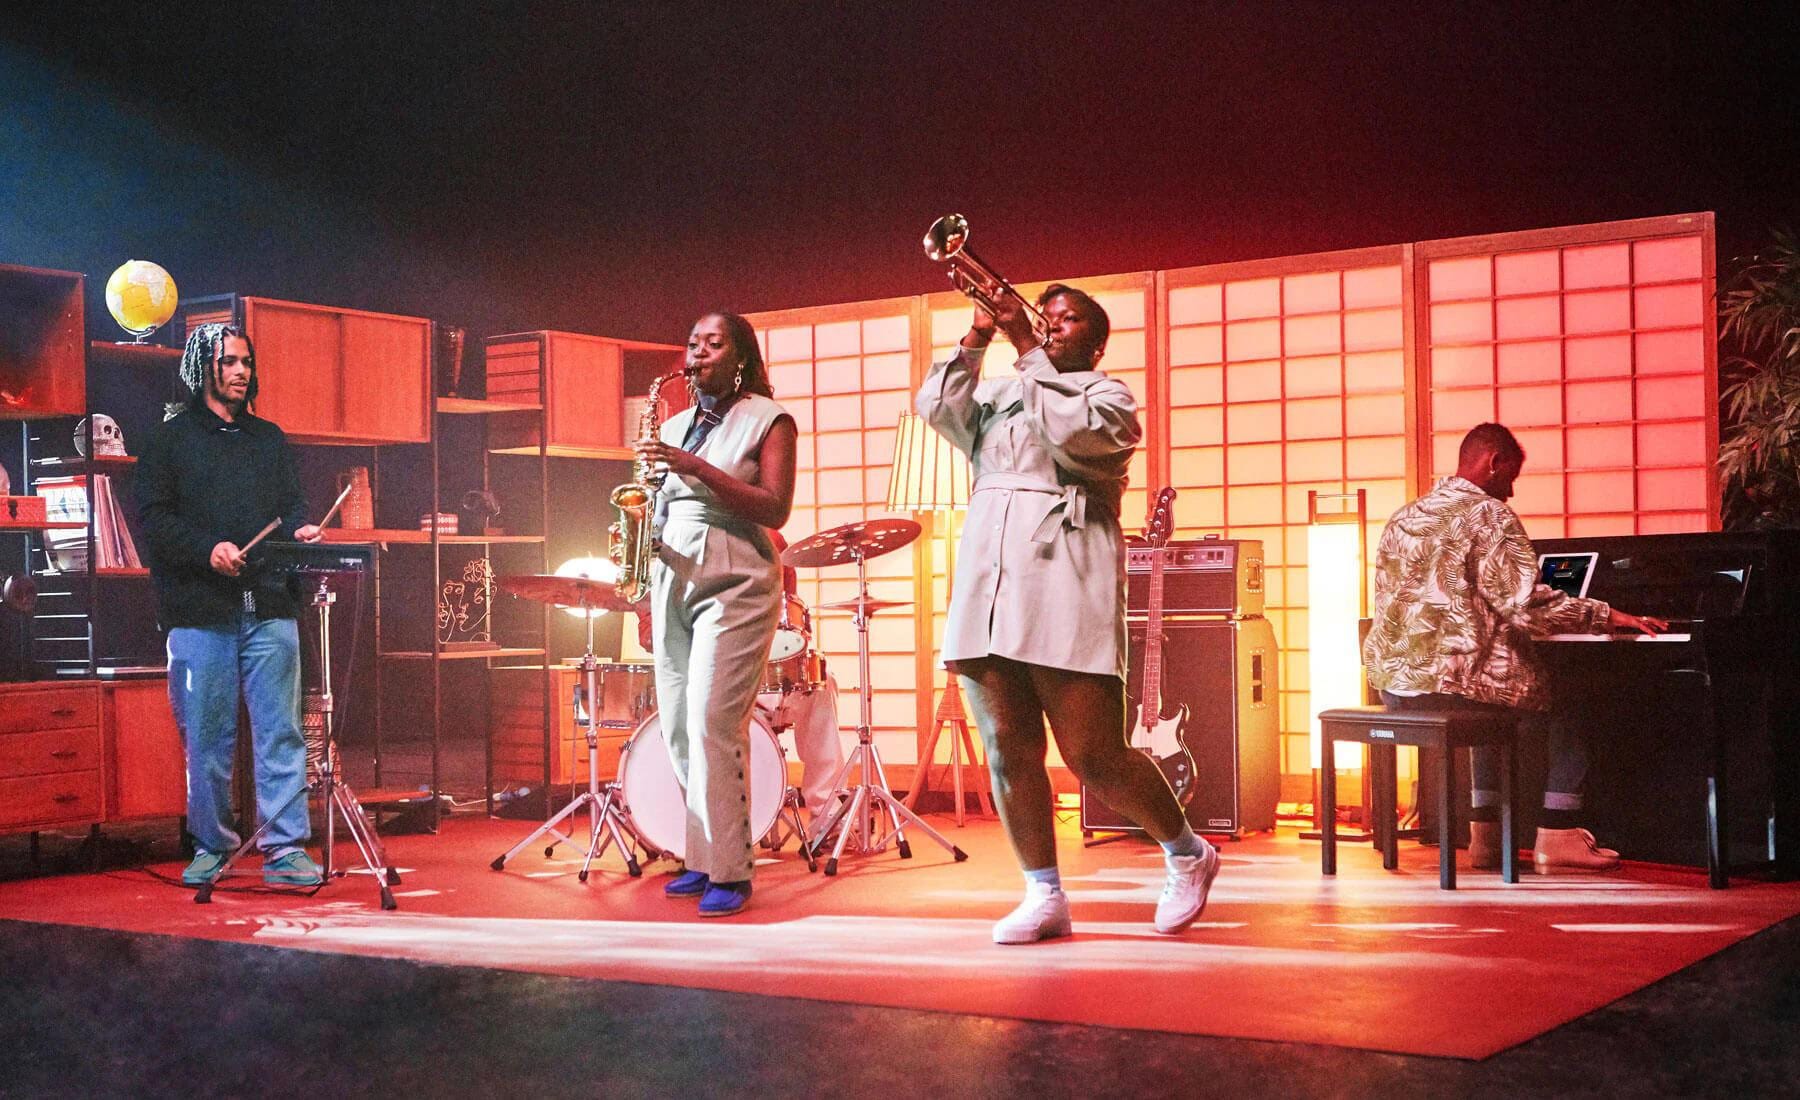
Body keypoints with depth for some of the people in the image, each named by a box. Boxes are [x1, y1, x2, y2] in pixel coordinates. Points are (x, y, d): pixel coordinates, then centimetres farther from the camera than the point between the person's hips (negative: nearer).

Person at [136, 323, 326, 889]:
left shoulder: (269, 439, 20)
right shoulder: (170, 440, 8)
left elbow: (291, 502, 17)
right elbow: (155, 518, -1)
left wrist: (298, 530, -6)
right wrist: (209, 549, -15)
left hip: (269, 607, 2)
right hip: (200, 611, -2)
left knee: (280, 729, -4)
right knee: (207, 736, 2)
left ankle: (285, 847, -4)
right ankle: (212, 845, 15)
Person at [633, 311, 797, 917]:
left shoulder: (768, 418, 0)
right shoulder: (674, 426, 18)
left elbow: (775, 509, -11)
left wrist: (697, 469, -19)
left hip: (734, 585, -7)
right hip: (671, 582, 7)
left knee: (712, 726, -14)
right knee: (677, 730, 5)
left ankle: (730, 871, -8)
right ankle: (704, 859, 15)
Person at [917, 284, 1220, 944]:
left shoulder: (1109, 395, 10)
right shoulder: (998, 395, 25)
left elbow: (1071, 431, -11)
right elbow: (938, 408, 7)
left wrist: (1026, 351, -7)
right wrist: (977, 339, 0)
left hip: (1062, 588, -5)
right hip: (985, 586, 5)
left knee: (1093, 754, -7)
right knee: (1008, 751, 1)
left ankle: (1188, 855, 14)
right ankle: (1044, 896, 9)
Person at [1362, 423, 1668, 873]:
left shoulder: (1403, 519, 15)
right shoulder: (1488, 515, -8)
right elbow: (1526, 605, -17)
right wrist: (1607, 616, -9)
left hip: (1393, 685, 8)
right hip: (1454, 679, -8)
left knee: (1494, 714, 34)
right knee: (1569, 712, 13)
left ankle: (1485, 835, 26)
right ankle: (1556, 839, 5)